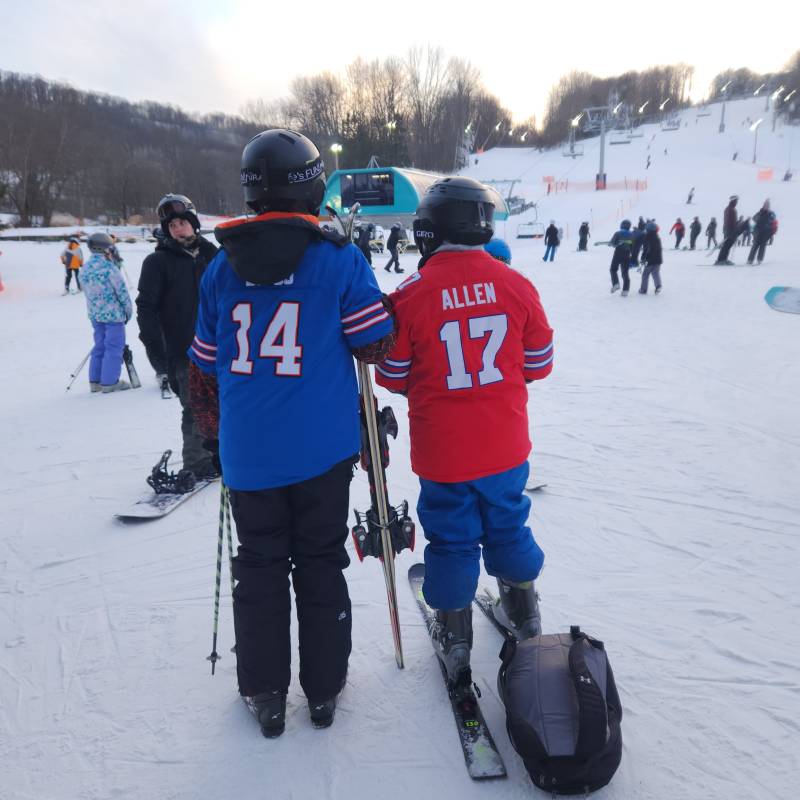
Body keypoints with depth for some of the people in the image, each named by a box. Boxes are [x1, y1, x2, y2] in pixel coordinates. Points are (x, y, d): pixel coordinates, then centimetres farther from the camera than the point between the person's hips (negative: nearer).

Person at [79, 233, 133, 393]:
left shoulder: (84, 268, 6)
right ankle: (109, 382, 3)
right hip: (113, 314, -7)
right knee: (114, 347, 1)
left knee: (99, 346, 16)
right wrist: (129, 311, 0)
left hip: (94, 314, 7)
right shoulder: (109, 267, -17)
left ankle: (95, 381, 20)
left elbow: (86, 292, 12)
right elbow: (121, 291, -13)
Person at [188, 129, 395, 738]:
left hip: (248, 453, 2)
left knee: (259, 567, 16)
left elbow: (204, 367, 8)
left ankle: (265, 693, 28)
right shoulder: (340, 258, -8)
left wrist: (213, 432, 21)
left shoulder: (223, 266, 3)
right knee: (320, 565, 14)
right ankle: (324, 688, 27)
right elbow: (377, 346, -3)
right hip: (322, 448, -2)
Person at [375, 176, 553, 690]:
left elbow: (393, 377, -4)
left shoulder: (410, 296, -15)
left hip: (442, 450, -2)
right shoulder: (516, 285, -7)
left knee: (451, 538, 14)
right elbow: (539, 363, 3)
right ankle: (523, 608, 42)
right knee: (507, 523, 23)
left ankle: (454, 634, 28)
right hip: (506, 444, 3)